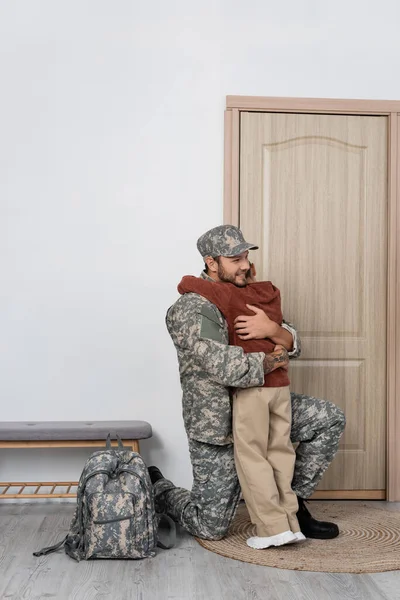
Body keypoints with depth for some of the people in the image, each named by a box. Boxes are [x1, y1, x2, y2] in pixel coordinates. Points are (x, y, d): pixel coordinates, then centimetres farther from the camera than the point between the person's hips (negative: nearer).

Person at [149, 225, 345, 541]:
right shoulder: (190, 310, -22)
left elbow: (294, 344, -1)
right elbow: (230, 368, -34)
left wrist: (272, 329, -24)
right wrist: (269, 361, -16)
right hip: (217, 427, -7)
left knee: (330, 418, -3)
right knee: (211, 527, 2)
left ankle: (292, 501, 10)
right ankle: (155, 489, 31)